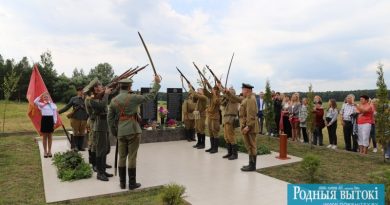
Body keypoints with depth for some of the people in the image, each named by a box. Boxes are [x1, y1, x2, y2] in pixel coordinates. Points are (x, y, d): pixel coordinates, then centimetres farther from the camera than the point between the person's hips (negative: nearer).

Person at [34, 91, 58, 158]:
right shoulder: (41, 105, 5)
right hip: (44, 119, -1)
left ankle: (49, 151, 17)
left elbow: (55, 114, 5)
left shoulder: (53, 105, 7)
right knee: (44, 136, 4)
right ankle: (45, 151, 12)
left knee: (50, 136, 8)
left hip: (51, 120, 1)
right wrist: (41, 95, -7)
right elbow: (35, 101, -14)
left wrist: (55, 122, -1)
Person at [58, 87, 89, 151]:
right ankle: (76, 146, 12)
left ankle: (81, 146, 13)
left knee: (82, 133, 4)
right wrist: (59, 111, 1)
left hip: (83, 119, 1)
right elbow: (67, 107, 6)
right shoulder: (73, 99, 7)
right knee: (76, 133, 3)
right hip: (75, 118, -1)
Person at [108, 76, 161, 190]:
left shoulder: (113, 101, 5)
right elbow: (150, 96, -4)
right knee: (132, 157, 1)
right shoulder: (133, 98, -8)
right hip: (133, 131, -4)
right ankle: (132, 183, 9)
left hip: (121, 132, 4)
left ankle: (122, 183, 19)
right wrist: (157, 83, 5)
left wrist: (113, 132, 18)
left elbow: (110, 118, 8)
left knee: (122, 157, 11)